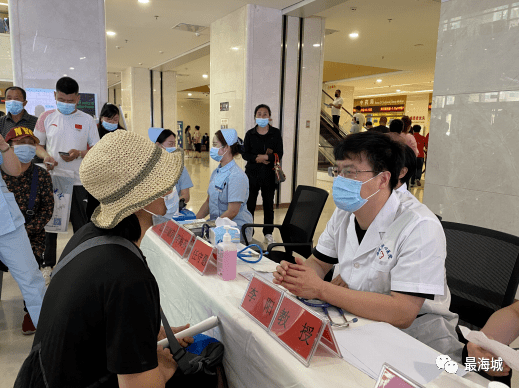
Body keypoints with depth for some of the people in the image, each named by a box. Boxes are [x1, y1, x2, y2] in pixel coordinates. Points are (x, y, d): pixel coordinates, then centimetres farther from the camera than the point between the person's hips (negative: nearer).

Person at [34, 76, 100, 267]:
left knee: (82, 226, 4)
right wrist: (44, 155, -11)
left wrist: (79, 153, -15)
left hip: (79, 182, -1)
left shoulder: (87, 120, 4)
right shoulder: (46, 117, 6)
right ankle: (48, 263, 27)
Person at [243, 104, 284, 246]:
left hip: (269, 174, 0)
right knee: (250, 204, 0)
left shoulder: (276, 133, 4)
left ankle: (268, 234, 18)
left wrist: (264, 157, -15)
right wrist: (259, 158, -15)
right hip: (252, 173, 0)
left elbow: (279, 154, -3)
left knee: (269, 204, 6)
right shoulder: (250, 134, 6)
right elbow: (245, 154, 0)